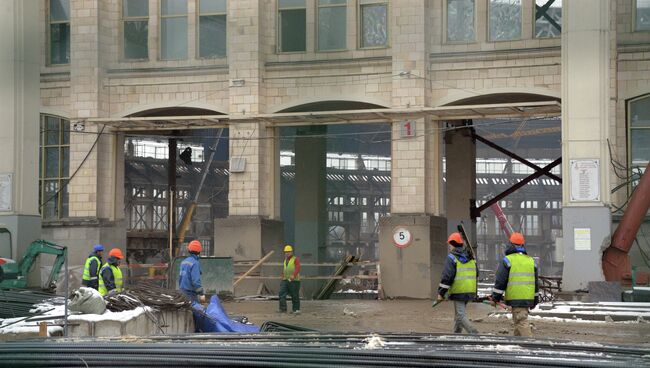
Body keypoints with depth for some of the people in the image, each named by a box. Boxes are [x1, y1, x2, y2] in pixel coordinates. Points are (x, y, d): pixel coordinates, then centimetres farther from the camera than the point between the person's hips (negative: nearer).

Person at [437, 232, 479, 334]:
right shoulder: (470, 258, 12)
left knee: (461, 316, -7)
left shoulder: (451, 258, -10)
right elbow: (476, 274, 17)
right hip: (470, 291, 7)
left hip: (458, 292, -7)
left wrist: (441, 293, -10)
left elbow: (447, 276, -16)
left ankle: (475, 334, -21)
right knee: (459, 315, 19)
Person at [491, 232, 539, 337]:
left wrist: (495, 297, 0)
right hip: (528, 298, 6)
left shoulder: (508, 260, -5)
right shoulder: (531, 261, 13)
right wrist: (535, 300, 26)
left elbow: (500, 281, -8)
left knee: (521, 322, -9)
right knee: (518, 321, 17)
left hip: (515, 298, -6)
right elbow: (535, 282, 18)